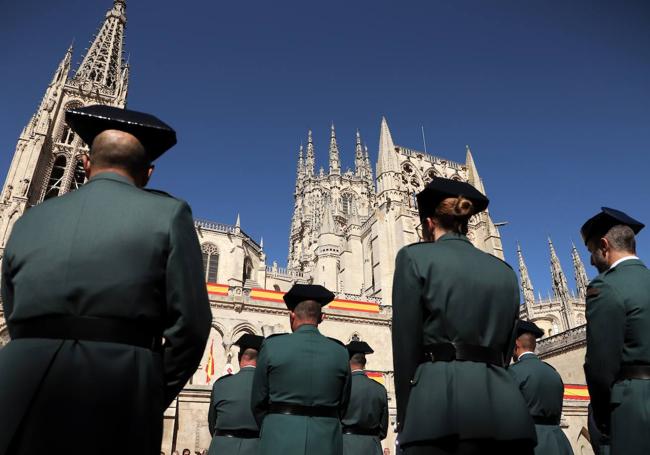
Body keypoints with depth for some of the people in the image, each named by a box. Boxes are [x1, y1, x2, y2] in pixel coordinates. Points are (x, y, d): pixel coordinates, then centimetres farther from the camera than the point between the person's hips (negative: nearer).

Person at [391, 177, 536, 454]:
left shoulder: (415, 257, 3)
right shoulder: (505, 271, 18)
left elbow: (406, 346, -2)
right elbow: (506, 348, 18)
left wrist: (405, 419, 4)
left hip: (443, 400, -5)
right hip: (504, 405, 5)